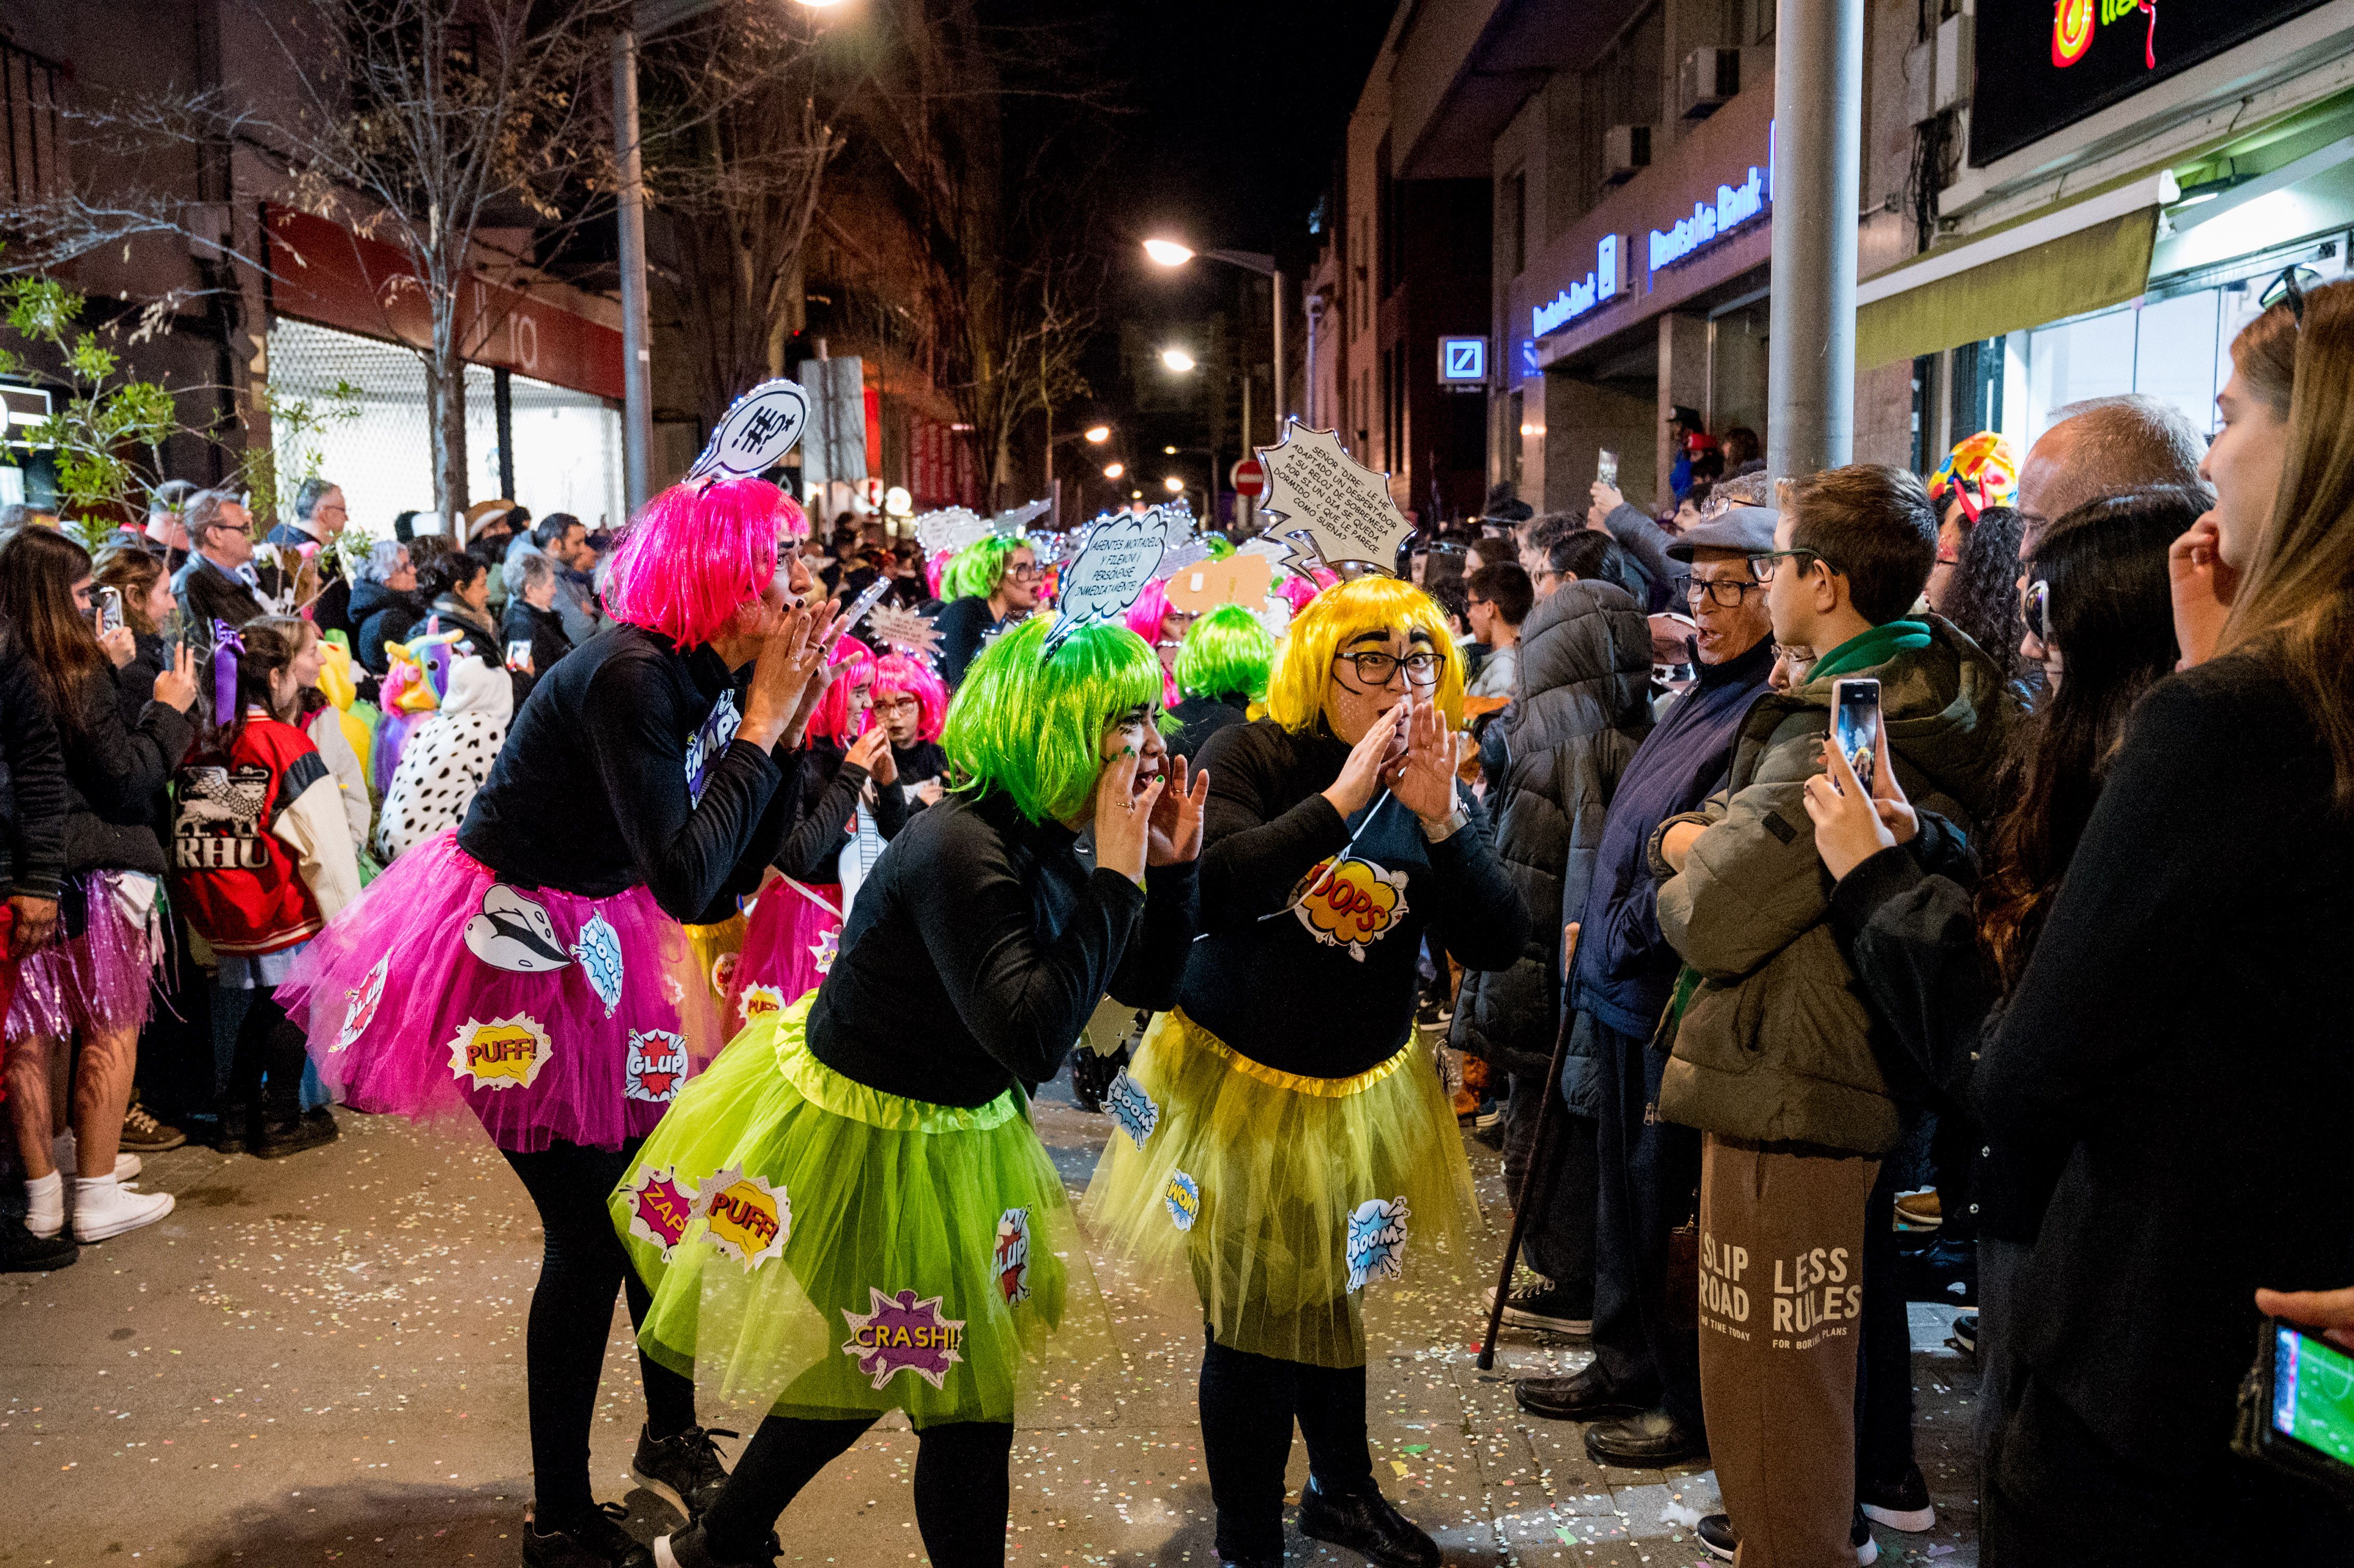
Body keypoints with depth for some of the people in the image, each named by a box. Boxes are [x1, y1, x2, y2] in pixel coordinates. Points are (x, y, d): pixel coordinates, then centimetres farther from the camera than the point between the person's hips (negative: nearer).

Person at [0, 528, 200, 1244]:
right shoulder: (74, 674, -16)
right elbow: (128, 776, -13)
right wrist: (168, 710, -1)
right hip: (90, 873, -7)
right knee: (110, 1031, 6)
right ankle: (97, 1197, 11)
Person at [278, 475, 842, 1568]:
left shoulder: (708, 680, -1)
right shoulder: (629, 678, -27)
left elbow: (735, 877, 1)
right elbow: (686, 884, -34)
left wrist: (787, 730, -7)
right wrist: (759, 728, -26)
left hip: (587, 943, 9)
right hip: (507, 947, -9)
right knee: (590, 1230, -3)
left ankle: (671, 1434, 34)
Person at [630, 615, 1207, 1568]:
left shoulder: (1043, 844, -3)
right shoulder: (958, 853, -30)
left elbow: (1150, 986, 5)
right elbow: (1033, 1040, -37)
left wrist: (1172, 866, -11)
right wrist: (1117, 877, -33)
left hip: (950, 1132, 9)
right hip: (852, 1134, -9)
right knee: (847, 1381, 7)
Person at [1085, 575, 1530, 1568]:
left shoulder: (1439, 790, -2)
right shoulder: (1248, 758, -13)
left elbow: (1499, 947, -11)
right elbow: (1211, 889, -30)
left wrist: (1441, 823, -26)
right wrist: (1342, 798, -32)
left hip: (1364, 1091, 4)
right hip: (1237, 1081, -4)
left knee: (1329, 1299, 21)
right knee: (1252, 1326, 3)